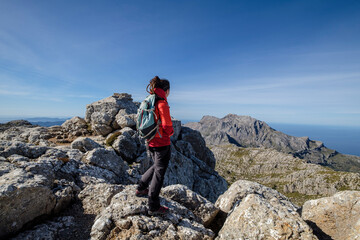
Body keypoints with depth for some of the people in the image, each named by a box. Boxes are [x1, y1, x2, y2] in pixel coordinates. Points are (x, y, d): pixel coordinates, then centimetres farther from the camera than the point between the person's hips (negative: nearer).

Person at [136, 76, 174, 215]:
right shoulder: (162, 104, -19)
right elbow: (167, 126, -23)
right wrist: (171, 132, -2)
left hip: (151, 142, 8)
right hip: (162, 143, -8)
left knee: (157, 166, 28)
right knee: (159, 172, 4)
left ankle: (141, 189, 40)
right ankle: (153, 207, 18)